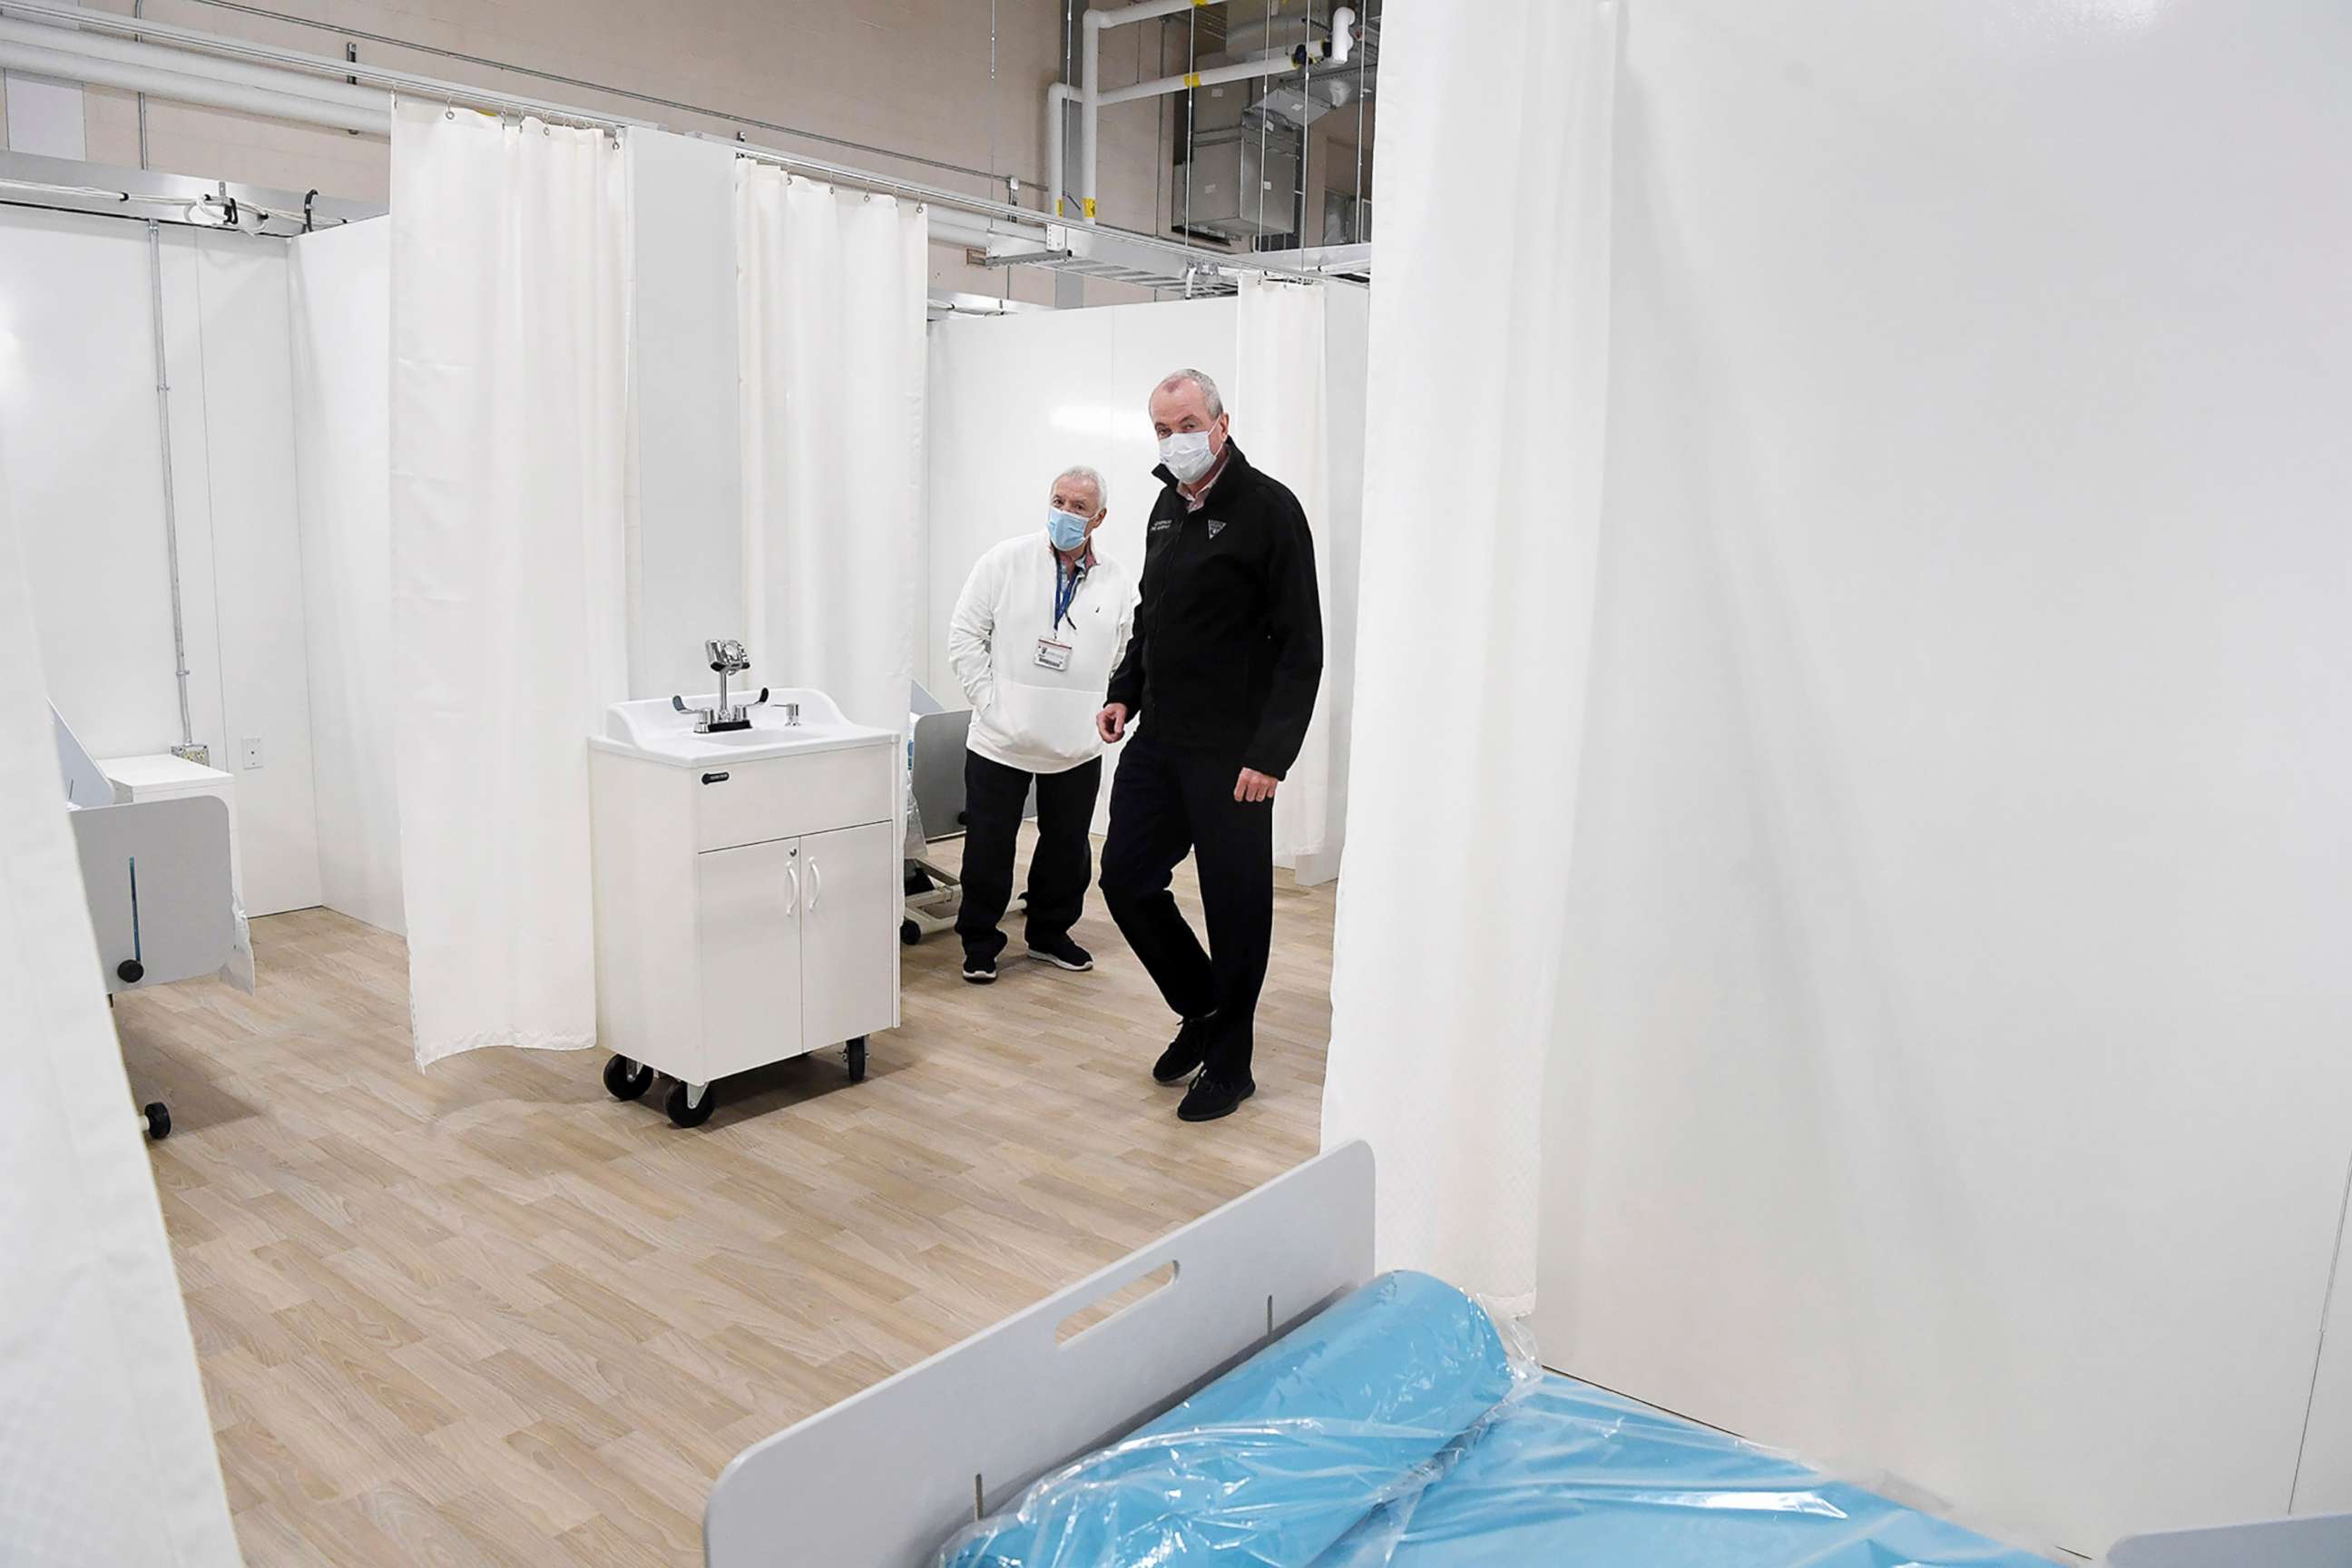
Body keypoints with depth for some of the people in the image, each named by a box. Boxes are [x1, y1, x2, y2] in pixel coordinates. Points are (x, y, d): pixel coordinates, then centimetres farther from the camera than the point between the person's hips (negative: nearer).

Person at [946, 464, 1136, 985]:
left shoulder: (1118, 585, 1)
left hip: (1077, 747, 2)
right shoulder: (1006, 561, -4)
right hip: (1000, 740, -2)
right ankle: (979, 943, 22)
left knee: (1068, 850, 14)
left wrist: (1107, 714, -1)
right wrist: (989, 701, -8)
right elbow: (964, 635, -3)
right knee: (989, 849, 5)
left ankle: (1050, 933, 34)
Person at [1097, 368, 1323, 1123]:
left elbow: (1301, 644, -14)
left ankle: (1228, 1063, 20)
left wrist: (1271, 752, -20)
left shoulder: (1268, 509, -10)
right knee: (1126, 878, 10)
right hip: (1158, 741, 8)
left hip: (1232, 754, -7)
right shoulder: (1167, 507, 13)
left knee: (1235, 906, 3)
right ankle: (1202, 1010, 31)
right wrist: (1125, 693, 9)